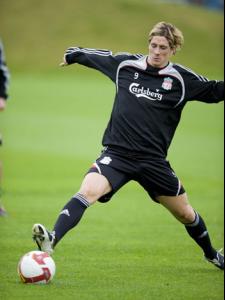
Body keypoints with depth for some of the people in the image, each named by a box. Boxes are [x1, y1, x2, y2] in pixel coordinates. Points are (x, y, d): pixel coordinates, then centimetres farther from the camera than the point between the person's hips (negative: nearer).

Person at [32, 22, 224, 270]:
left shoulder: (181, 79, -1)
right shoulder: (125, 64, 3)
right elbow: (97, 56, 22)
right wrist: (73, 54, 34)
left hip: (153, 159, 0)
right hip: (117, 153, 0)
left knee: (186, 214, 13)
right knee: (88, 191, -28)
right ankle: (51, 240, -40)